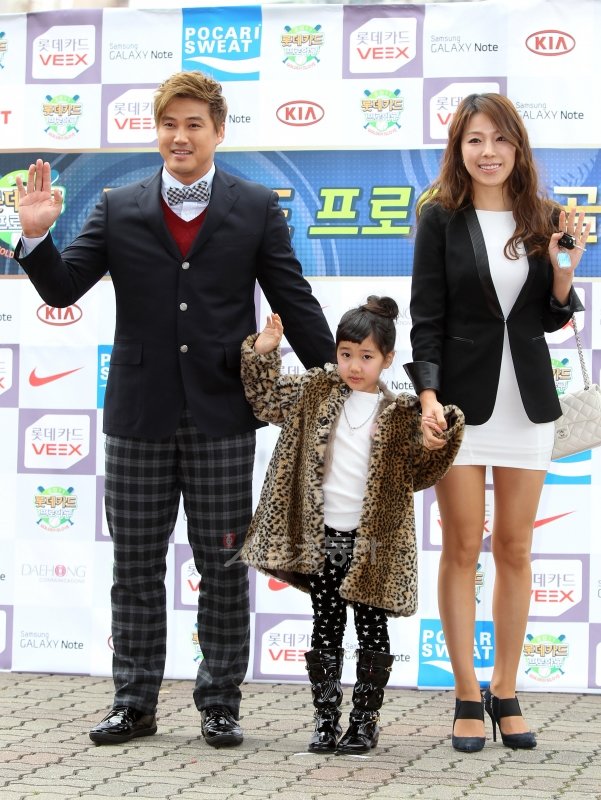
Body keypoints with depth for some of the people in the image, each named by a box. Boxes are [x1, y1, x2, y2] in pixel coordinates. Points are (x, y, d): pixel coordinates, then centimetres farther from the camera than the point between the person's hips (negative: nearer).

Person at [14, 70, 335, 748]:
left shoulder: (256, 209, 4)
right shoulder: (119, 210, 7)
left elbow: (297, 307, 5)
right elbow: (61, 290, 1)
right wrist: (37, 235, -16)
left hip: (222, 415, -1)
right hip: (139, 415, 1)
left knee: (224, 566, 4)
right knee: (136, 566, 7)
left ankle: (220, 704, 13)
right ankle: (134, 704, 16)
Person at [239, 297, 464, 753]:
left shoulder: (400, 415, -2)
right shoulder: (316, 393, 5)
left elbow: (419, 472, 0)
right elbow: (268, 399, 14)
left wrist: (444, 434, -14)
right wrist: (262, 354, 1)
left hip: (373, 543, -2)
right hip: (321, 539, 2)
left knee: (372, 628, 6)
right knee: (326, 627, 9)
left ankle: (366, 720, 16)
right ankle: (326, 719, 15)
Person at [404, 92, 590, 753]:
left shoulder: (542, 219, 6)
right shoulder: (442, 217, -2)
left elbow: (552, 319, 11)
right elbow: (426, 316, -5)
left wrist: (564, 270, -7)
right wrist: (427, 394, -16)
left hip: (526, 400, 3)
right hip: (462, 396, -3)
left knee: (515, 549, 7)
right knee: (462, 548, 0)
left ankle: (505, 694, 14)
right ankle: (467, 698, 6)